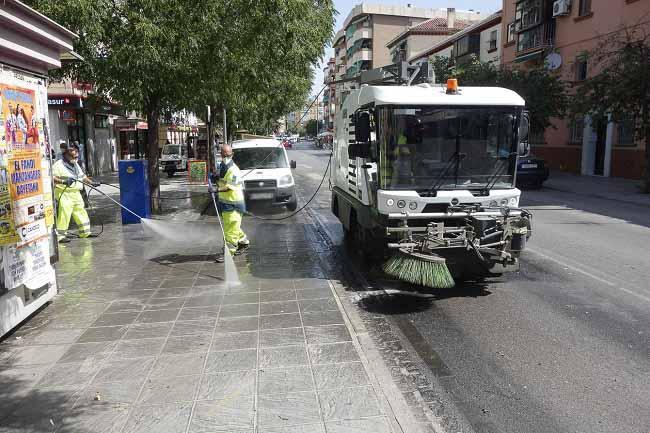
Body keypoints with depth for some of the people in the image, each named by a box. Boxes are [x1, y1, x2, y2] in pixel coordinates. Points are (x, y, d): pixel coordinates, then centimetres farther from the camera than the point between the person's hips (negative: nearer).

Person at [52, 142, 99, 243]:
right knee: (64, 214, -11)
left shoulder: (75, 164, 18)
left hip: (76, 193, 9)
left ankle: (85, 232, 24)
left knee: (81, 212, 13)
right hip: (64, 194, -8)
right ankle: (60, 235, -4)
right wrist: (63, 181, -31)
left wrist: (91, 182, 24)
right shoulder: (59, 165, -10)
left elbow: (82, 176, 30)